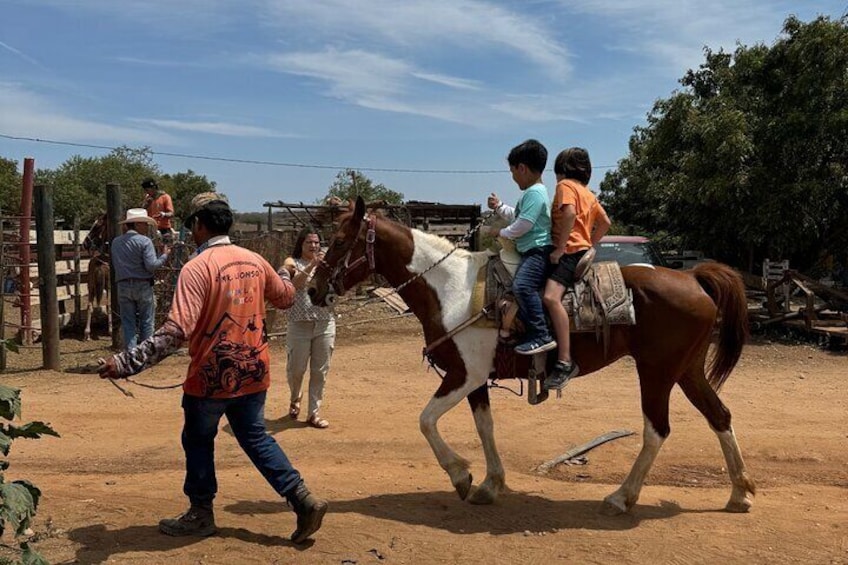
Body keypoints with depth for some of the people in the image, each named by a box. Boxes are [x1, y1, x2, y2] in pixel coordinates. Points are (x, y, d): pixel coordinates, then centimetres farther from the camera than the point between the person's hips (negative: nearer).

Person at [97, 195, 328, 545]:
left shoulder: (197, 268, -18)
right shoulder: (255, 260, 2)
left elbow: (177, 331, -27)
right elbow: (286, 298, 18)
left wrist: (127, 363, -28)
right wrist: (284, 275, 41)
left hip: (211, 377, -6)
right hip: (252, 372, 6)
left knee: (198, 443, 16)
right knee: (256, 438, 19)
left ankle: (200, 515, 29)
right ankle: (303, 499, 11)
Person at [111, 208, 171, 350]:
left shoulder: (116, 242, 7)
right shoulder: (144, 241, -10)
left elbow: (115, 264, 12)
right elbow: (151, 265, -16)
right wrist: (164, 255, -1)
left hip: (123, 286, 4)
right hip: (143, 285, -4)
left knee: (128, 323, 7)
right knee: (147, 322, 8)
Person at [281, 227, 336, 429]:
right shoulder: (292, 263, 1)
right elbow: (296, 283, -18)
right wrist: (312, 265, -31)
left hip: (325, 324, 2)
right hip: (300, 324, -2)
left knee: (320, 371, 5)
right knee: (296, 369, 8)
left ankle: (313, 413, 16)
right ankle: (295, 399, 38)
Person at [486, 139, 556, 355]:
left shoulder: (534, 193, -13)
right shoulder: (531, 193, 20)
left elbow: (523, 224, -20)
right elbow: (516, 216, 34)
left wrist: (502, 233, -5)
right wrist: (499, 207, 21)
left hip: (538, 251, -12)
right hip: (530, 251, 12)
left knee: (522, 285, -30)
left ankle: (541, 336, -30)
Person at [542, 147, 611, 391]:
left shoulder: (565, 185, -1)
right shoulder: (588, 193, 24)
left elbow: (569, 213, -19)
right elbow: (605, 222, 26)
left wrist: (559, 248, -18)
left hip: (569, 251, -11)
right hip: (583, 249, 11)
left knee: (550, 297, -29)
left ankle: (565, 362, -40)